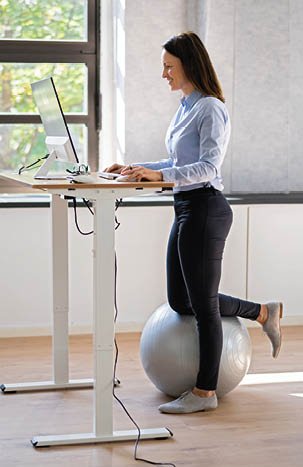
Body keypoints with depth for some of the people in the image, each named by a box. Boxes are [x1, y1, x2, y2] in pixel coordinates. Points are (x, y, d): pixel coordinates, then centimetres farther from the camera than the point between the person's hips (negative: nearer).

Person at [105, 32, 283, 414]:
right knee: (181, 302, 17)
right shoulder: (185, 107, 15)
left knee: (203, 303, -1)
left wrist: (159, 174, -32)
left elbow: (207, 167, -22)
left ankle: (205, 392, 10)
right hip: (186, 210, 10)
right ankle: (262, 313, 30)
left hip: (204, 209, -10)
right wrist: (135, 169, 15)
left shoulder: (210, 109, -13)